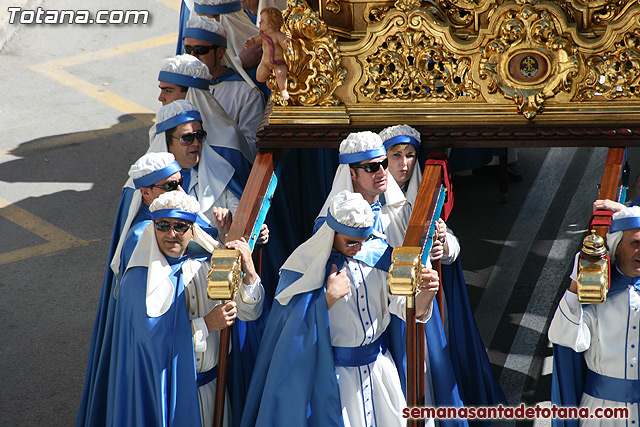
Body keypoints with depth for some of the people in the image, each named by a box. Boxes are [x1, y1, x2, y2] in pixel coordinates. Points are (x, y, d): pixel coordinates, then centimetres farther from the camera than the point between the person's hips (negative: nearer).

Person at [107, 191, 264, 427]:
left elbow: (248, 312, -6)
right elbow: (152, 335, -22)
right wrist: (206, 324, -22)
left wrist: (249, 272, -24)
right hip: (164, 390, -4)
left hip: (210, 387, 4)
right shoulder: (140, 280, -11)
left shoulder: (206, 267, 2)